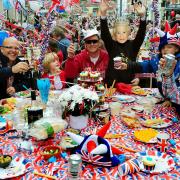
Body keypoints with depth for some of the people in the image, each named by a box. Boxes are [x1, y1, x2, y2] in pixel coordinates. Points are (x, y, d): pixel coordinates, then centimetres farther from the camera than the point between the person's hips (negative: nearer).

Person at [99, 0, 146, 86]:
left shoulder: (133, 45, 2)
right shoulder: (111, 45, 0)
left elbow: (141, 34, -11)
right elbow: (104, 32, -14)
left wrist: (142, 16, -29)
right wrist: (103, 13, -30)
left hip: (129, 83, 1)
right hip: (112, 84, -1)